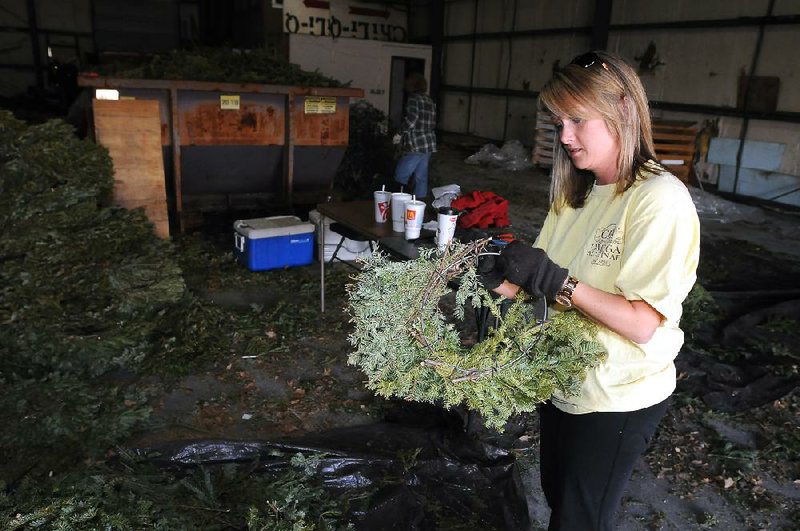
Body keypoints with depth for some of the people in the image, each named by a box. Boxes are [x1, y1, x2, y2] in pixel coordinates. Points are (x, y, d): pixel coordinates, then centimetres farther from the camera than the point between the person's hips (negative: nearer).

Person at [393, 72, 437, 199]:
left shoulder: (414, 98, -7)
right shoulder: (430, 101, 16)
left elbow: (412, 117, -22)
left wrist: (400, 134, -11)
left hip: (415, 146, -8)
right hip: (429, 144, 8)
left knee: (401, 176, -3)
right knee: (421, 177, 11)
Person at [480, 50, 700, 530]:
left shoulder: (660, 199, -21)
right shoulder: (579, 193, 3)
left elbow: (643, 325, -25)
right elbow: (542, 285, 1)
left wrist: (557, 282, -30)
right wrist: (501, 279, -17)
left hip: (618, 401, -7)